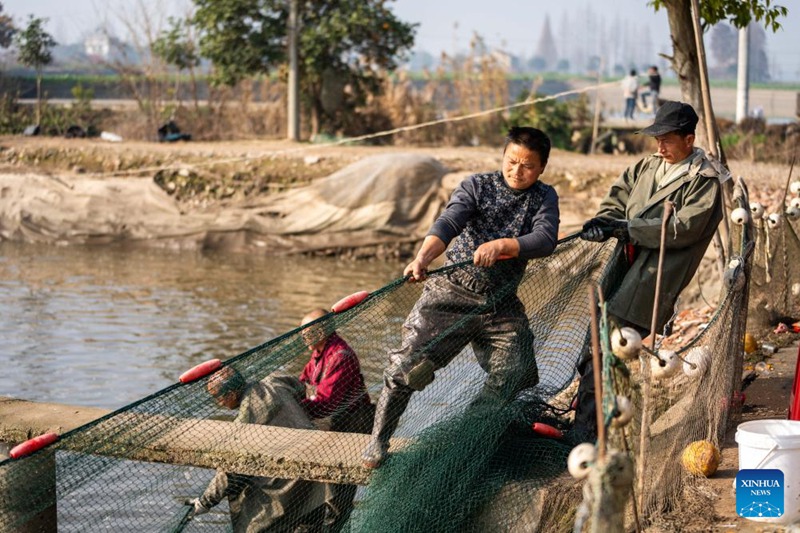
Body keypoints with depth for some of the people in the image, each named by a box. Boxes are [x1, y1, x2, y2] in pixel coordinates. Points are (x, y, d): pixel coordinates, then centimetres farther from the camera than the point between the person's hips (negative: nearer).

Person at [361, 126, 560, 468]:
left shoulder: (543, 198, 5)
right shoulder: (477, 186, 0)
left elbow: (545, 240, -14)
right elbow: (448, 224, -17)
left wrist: (501, 245, -31)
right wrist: (423, 257, -36)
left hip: (501, 306, 3)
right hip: (451, 293, -3)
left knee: (516, 376, -2)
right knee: (409, 365, -11)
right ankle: (378, 441, 5)